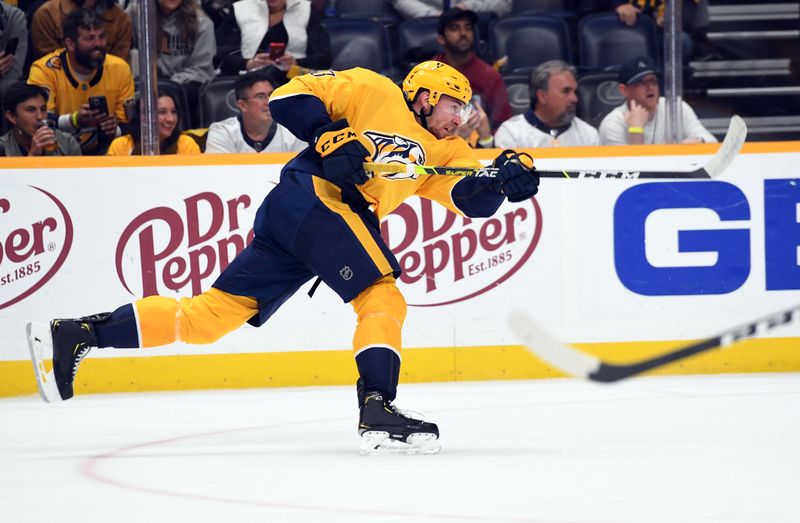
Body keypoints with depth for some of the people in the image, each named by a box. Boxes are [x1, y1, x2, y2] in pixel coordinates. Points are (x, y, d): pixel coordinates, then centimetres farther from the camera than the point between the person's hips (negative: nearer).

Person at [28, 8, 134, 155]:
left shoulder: (119, 69, -5)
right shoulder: (45, 70, -14)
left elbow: (127, 124, 1)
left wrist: (115, 129, -22)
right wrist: (75, 120, -36)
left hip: (101, 153, 3)